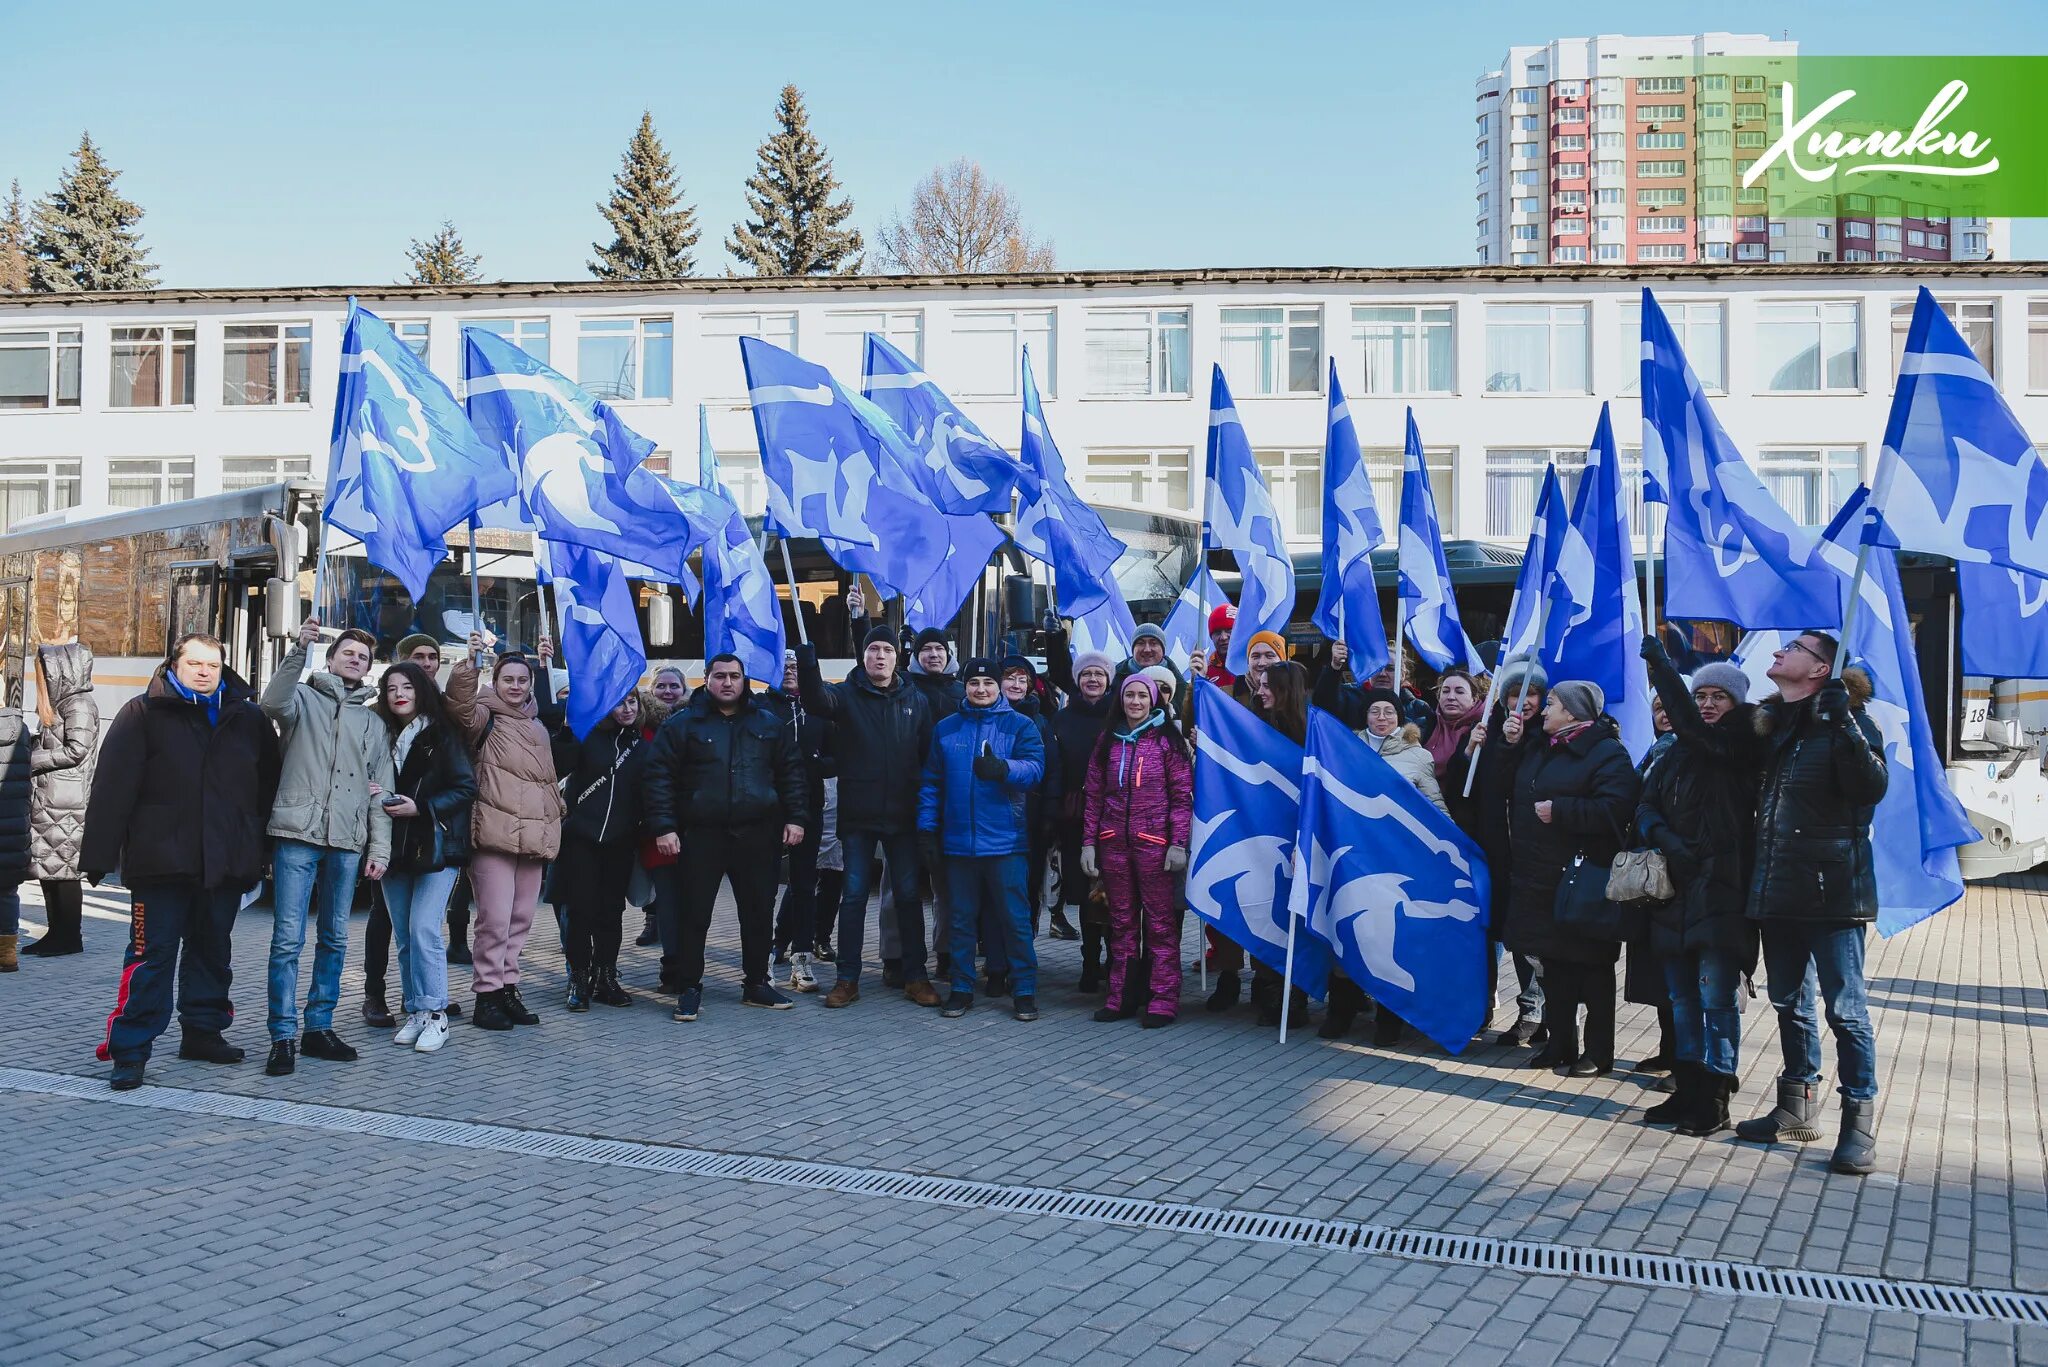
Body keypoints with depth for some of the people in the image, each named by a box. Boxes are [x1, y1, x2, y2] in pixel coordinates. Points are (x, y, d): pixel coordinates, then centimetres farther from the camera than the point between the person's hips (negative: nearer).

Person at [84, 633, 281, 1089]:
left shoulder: (248, 718, 9)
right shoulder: (144, 713, -1)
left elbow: (267, 786, 13)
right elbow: (112, 786, -7)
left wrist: (261, 851, 10)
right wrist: (100, 853, -12)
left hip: (226, 863, 4)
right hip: (162, 861, -4)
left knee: (212, 950, 14)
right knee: (151, 954, -3)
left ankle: (204, 1031, 27)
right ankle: (129, 1050, 2)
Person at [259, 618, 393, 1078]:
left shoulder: (374, 723, 19)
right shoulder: (304, 698, 8)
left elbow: (381, 791, 16)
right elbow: (273, 702, -17)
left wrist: (379, 847, 7)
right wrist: (300, 648, -26)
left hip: (348, 843, 4)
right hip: (298, 835, -4)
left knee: (334, 939, 8)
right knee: (288, 938, -7)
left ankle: (319, 1028, 17)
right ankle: (283, 1036, -3)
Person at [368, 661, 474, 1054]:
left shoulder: (444, 734, -3)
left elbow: (466, 787, -8)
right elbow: (370, 785, 19)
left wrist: (420, 807, -16)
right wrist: (378, 799, -4)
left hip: (436, 847, -5)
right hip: (396, 849, 5)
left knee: (424, 930, -13)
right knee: (405, 937, 7)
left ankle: (434, 1015, -7)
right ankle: (415, 1012, 15)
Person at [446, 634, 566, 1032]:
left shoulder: (537, 722, 19)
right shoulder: (485, 717, 0)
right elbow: (459, 702, -20)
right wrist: (470, 662, -36)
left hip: (533, 834, 7)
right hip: (494, 833, -7)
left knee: (521, 918, 11)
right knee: (495, 918, -9)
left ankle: (507, 987, 20)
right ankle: (486, 994, -1)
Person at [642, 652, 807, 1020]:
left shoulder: (769, 724, 11)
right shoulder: (682, 725, 2)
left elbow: (791, 772, 14)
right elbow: (658, 777, -1)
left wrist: (795, 817, 4)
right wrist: (664, 827, -9)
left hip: (756, 836, 3)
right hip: (701, 837, -2)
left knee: (759, 913, 8)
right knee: (695, 915, 1)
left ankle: (756, 984, 21)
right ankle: (689, 989, 11)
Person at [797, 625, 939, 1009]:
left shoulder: (916, 701, 7)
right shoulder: (847, 695, -1)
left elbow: (929, 754, 6)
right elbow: (816, 699, -23)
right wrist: (806, 657, -39)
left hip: (903, 816, 2)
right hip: (858, 816, -1)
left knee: (908, 895, 7)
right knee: (854, 896, 3)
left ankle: (915, 976, 17)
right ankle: (848, 979, 11)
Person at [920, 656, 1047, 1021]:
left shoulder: (1020, 726, 2)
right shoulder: (945, 729, 10)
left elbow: (1036, 768, -12)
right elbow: (931, 783, 10)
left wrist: (1002, 769, -31)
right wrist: (927, 832, 3)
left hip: (1006, 841, -3)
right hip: (958, 842, 3)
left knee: (1015, 918, -1)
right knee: (962, 919, 9)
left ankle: (1024, 990, 7)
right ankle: (962, 988, 18)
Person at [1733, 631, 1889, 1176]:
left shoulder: (1844, 722, -9)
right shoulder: (1769, 722, 11)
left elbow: (1871, 788, -24)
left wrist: (1845, 726, -33)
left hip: (1831, 891, -7)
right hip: (1777, 891, 7)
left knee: (1846, 1009, -4)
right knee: (1790, 1004, 17)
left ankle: (1859, 1124, 3)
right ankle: (1798, 1107, 30)